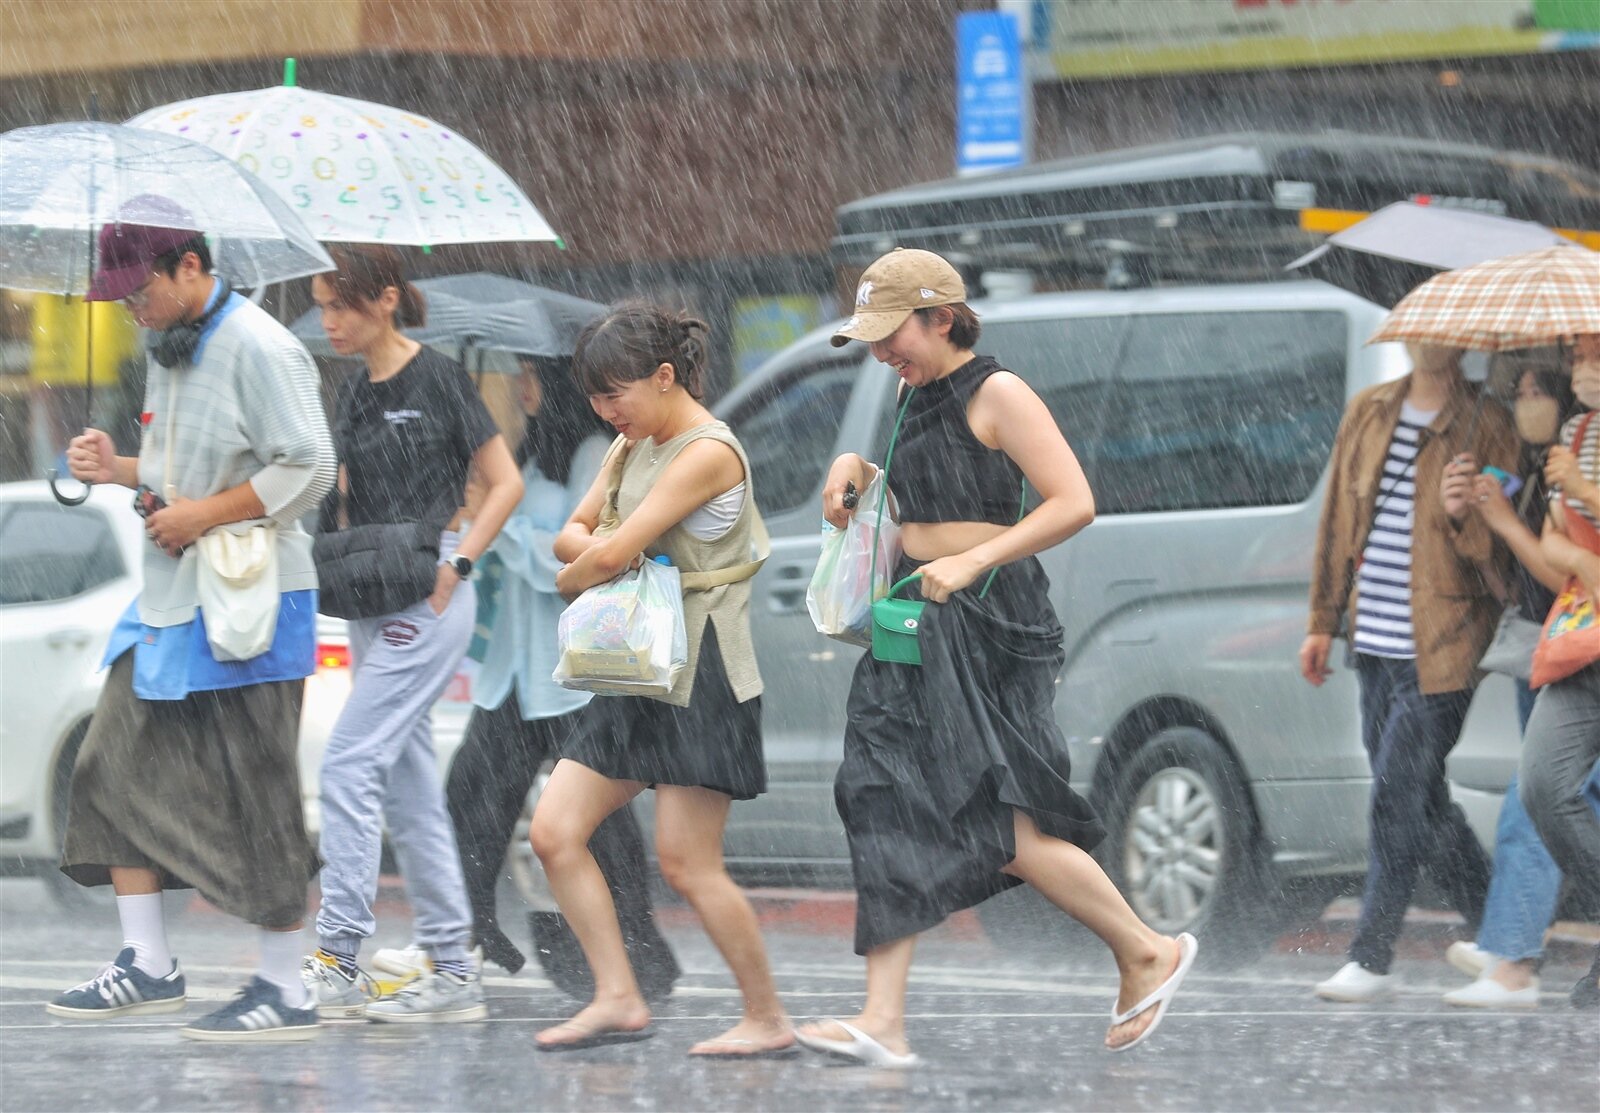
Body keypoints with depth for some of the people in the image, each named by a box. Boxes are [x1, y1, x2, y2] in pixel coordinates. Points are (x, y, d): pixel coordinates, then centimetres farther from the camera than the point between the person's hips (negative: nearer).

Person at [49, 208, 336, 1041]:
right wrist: (121, 469, 6)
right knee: (117, 768, 6)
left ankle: (285, 990, 2)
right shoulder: (168, 350, 15)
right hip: (169, 599, 9)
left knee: (254, 799, -5)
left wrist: (200, 516, -18)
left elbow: (307, 470, -19)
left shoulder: (258, 350, -14)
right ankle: (147, 965, 14)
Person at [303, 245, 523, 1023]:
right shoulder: (355, 394, 13)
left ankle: (336, 961, -13)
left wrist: (456, 562, -13)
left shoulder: (436, 381, -8)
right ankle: (453, 969, 10)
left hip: (427, 602, -8)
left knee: (349, 767, -13)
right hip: (373, 604, 8)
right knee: (408, 789, 7)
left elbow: (505, 482, -6)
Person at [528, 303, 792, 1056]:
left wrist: (573, 578, 1)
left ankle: (767, 1017, 4)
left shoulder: (707, 453, -16)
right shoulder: (632, 446, 14)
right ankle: (618, 999, 5)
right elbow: (575, 536, 14)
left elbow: (611, 554, -20)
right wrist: (596, 555, -9)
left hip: (699, 677, -9)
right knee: (554, 833, 1)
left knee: (685, 863, -8)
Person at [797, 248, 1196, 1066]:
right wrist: (855, 470, 12)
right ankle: (883, 1021, -6)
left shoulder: (996, 394, -10)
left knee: (1006, 830, -9)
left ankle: (1148, 953, 11)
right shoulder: (912, 395, 15)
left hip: (987, 622, -8)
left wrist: (970, 562, -22)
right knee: (891, 813, -2)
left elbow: (1073, 503, -16)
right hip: (916, 627, 8)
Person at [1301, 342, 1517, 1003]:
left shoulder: (1486, 429, -6)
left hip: (1439, 651, -6)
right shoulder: (1368, 413, 11)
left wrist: (1466, 513, -27)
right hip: (1375, 644, 6)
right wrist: (1323, 620, 16)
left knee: (1397, 795, -8)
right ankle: (1490, 929, 27)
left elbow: (1498, 547, -6)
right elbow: (1338, 518, 17)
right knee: (1419, 797, 12)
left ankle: (1371, 961, -3)